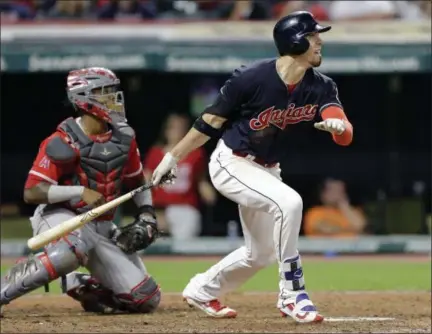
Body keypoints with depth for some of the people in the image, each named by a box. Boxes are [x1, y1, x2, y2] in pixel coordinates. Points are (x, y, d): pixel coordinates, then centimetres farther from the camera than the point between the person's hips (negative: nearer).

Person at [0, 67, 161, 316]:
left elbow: (137, 182, 19)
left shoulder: (124, 138, 3)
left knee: (145, 300, -5)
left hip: (102, 228, 6)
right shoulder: (63, 143, -16)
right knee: (76, 247, -44)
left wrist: (147, 214, 2)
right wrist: (81, 192, -27)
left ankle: (80, 286, 18)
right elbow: (31, 193, -20)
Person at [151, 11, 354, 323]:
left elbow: (346, 136, -21)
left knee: (262, 252, 16)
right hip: (231, 163, -7)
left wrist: (338, 124, -45)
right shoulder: (253, 77, -23)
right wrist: (173, 157, -7)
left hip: (266, 169, 7)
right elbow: (211, 120, -12)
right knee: (288, 201, -30)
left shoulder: (321, 87, -9)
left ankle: (202, 290, 39)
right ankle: (293, 295, -21)